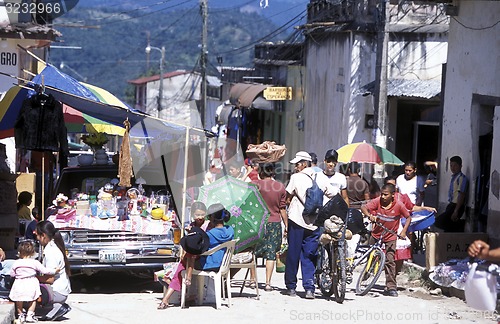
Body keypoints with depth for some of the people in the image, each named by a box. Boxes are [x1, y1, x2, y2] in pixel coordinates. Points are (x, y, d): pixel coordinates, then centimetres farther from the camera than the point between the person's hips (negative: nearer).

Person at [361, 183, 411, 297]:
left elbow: (408, 217, -3)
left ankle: (391, 287, -4)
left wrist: (404, 231, -15)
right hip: (376, 235, 2)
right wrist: (369, 215, -40)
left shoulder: (398, 205, -14)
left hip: (390, 238, -2)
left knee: (390, 261, -9)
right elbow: (364, 207, -20)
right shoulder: (377, 201, -13)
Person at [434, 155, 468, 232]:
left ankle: (459, 225, -7)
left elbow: (461, 195, -18)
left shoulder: (462, 178, -12)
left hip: (456, 206, -9)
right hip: (451, 205, 9)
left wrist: (456, 211, -23)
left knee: (438, 222, -19)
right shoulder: (453, 178, 15)